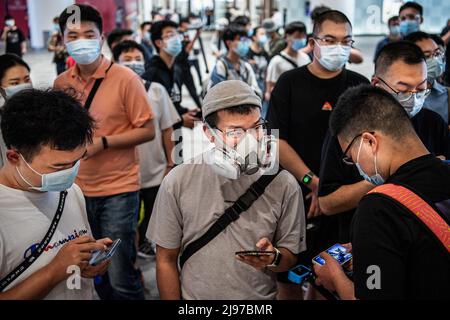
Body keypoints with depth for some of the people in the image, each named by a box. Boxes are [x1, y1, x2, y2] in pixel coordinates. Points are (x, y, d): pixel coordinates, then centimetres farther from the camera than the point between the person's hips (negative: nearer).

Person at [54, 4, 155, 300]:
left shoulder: (125, 79, -10)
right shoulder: (62, 83, 5)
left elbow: (147, 130, -10)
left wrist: (103, 142, -19)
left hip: (117, 190, -5)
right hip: (78, 189, 5)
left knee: (120, 277, -2)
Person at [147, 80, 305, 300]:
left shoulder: (284, 185, -14)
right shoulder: (178, 182, -15)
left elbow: (291, 254, -5)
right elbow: (166, 260, -8)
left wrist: (273, 259, -25)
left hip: (261, 297, 1)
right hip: (193, 294, 0)